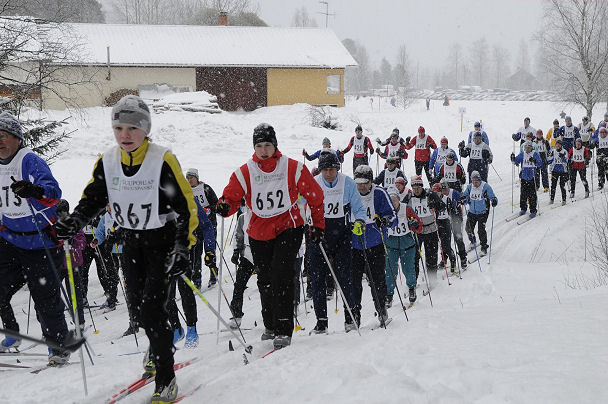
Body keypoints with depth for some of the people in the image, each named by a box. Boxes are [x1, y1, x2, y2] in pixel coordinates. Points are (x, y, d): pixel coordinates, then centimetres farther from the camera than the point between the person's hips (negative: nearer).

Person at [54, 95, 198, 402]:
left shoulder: (162, 161, -20)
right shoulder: (107, 162, -5)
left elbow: (186, 206, -15)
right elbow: (92, 199, 5)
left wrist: (182, 249, -20)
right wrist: (73, 222, -14)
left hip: (162, 240, -5)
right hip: (130, 241, 6)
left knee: (152, 306, -13)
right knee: (137, 300, 15)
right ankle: (158, 348, 46)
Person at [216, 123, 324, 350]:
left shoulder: (293, 168, -4)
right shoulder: (244, 173, -1)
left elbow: (315, 196, 5)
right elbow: (232, 197, -1)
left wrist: (318, 225, 5)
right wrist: (225, 206, -24)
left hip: (288, 228, -3)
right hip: (259, 234, 3)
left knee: (281, 276, -18)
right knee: (265, 280, 11)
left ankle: (284, 331, -17)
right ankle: (270, 326, 31)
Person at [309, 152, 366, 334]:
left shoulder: (347, 183, -3)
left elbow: (358, 208, 3)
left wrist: (359, 221, -16)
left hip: (342, 234, -1)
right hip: (318, 235, 1)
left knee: (344, 276, -6)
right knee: (317, 277, -1)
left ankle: (350, 316, 7)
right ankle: (321, 320, 7)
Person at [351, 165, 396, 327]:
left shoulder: (380, 194, -4)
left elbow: (393, 216, -5)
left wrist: (384, 220, -24)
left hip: (375, 246, -2)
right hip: (354, 245, 2)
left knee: (377, 280, -1)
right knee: (353, 281, -2)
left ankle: (382, 311, 14)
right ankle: (354, 313, 7)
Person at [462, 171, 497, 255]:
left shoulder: (486, 187, -15)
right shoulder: (469, 187, -1)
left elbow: (493, 197, -12)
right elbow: (466, 200, 8)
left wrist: (494, 201, -34)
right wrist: (464, 199, -15)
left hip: (482, 213, -5)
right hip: (472, 212, 5)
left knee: (481, 230, -12)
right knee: (468, 228, 5)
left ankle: (484, 247, 6)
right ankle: (473, 242, 33)